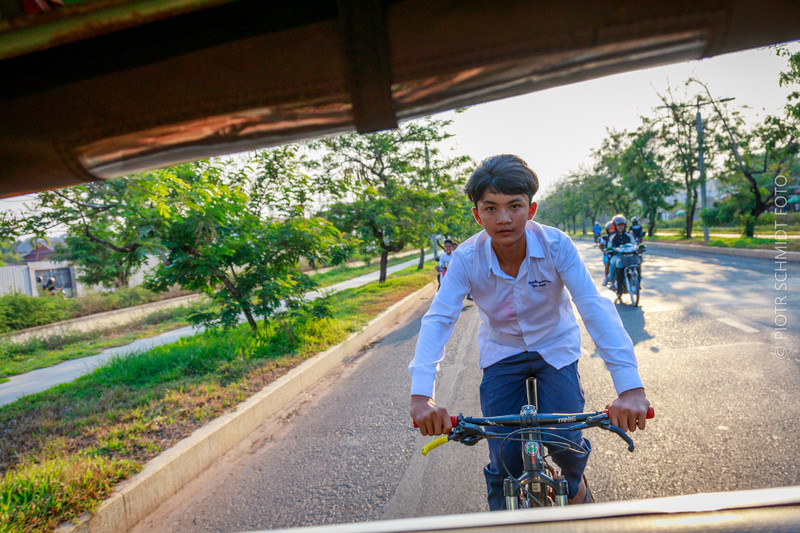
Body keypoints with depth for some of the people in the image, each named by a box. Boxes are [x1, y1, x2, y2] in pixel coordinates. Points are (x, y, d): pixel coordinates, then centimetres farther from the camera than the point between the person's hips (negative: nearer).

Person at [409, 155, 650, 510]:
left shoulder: (556, 245, -24)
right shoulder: (466, 259, -23)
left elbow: (595, 308, -30)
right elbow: (438, 320, -29)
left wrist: (630, 387, -40)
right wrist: (421, 395, -41)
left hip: (555, 348, 0)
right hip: (501, 353, 0)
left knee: (565, 441, -8)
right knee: (505, 458, -6)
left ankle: (575, 479, 32)